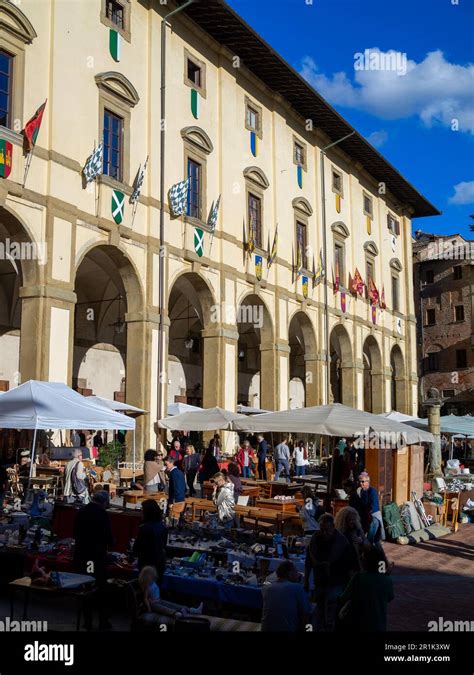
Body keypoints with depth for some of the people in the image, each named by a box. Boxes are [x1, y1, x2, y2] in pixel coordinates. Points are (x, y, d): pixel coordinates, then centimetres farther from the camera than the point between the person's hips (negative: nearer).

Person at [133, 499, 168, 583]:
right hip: (160, 560, 6)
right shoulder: (163, 526, -2)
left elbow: (137, 546, -13)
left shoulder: (145, 528, -22)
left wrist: (135, 553, 7)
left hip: (147, 562, -6)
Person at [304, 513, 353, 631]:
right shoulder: (315, 538, -2)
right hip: (319, 582, 4)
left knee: (330, 621, -9)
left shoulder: (341, 541, -12)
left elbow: (349, 566, -8)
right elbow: (308, 562, 7)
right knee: (319, 613, 16)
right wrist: (306, 580, 9)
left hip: (335, 585, -4)